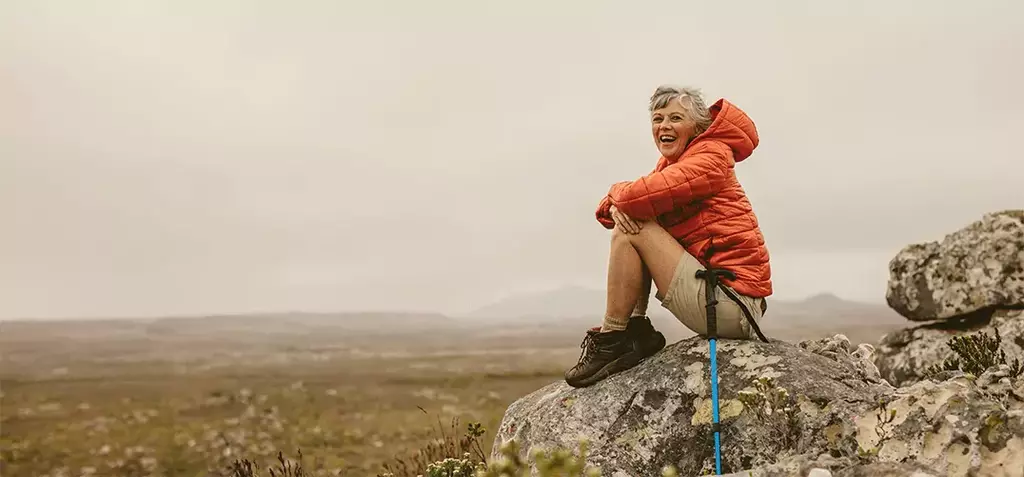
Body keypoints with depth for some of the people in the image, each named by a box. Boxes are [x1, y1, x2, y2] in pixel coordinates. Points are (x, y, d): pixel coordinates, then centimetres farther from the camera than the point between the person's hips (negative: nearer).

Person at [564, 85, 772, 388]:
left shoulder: (710, 158, -10)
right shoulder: (672, 164, 17)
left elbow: (640, 196, -24)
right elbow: (620, 203, 12)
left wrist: (618, 193, -1)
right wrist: (615, 208, -12)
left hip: (734, 304, -9)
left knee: (630, 232, -12)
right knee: (629, 221, 12)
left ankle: (611, 340, -4)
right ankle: (637, 330, 6)